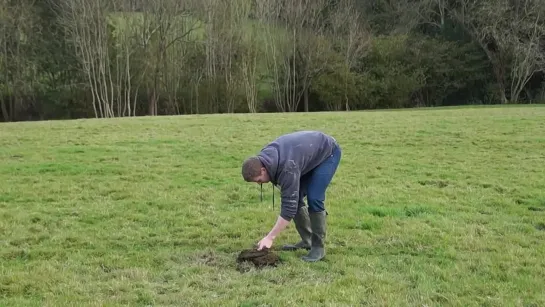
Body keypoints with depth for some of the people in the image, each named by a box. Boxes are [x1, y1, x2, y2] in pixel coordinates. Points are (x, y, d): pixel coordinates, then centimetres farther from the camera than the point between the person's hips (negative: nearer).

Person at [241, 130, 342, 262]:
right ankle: (307, 240, 12)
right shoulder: (263, 158, -14)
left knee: (314, 198, -19)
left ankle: (318, 246, -7)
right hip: (310, 153, 9)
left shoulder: (287, 167, -39)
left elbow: (289, 206, -36)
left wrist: (270, 237, -33)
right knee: (295, 197, 0)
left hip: (328, 153, -8)